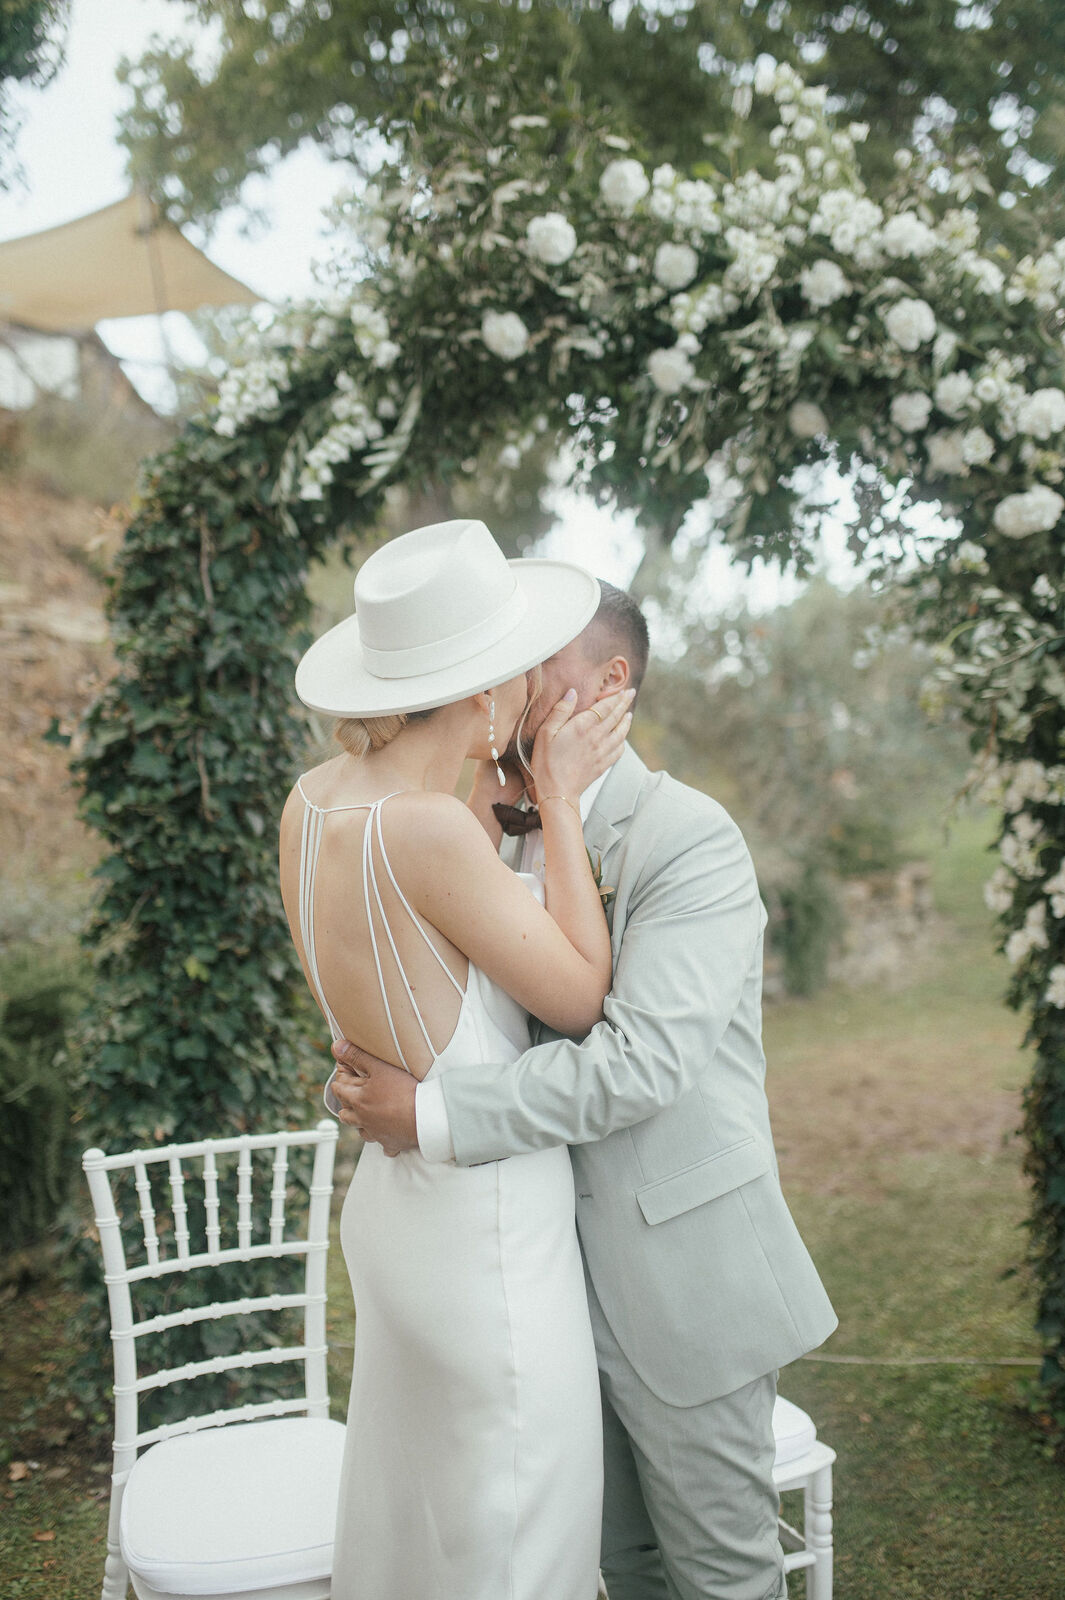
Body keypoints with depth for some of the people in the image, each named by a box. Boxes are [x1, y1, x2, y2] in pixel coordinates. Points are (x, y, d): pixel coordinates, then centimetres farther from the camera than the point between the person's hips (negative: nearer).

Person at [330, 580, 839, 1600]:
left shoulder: (692, 840, -18)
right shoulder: (517, 838, 7)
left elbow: (644, 1060, -27)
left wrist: (433, 1118, -26)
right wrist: (367, 1062, -4)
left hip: (680, 1276, -7)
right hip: (566, 1269, 7)